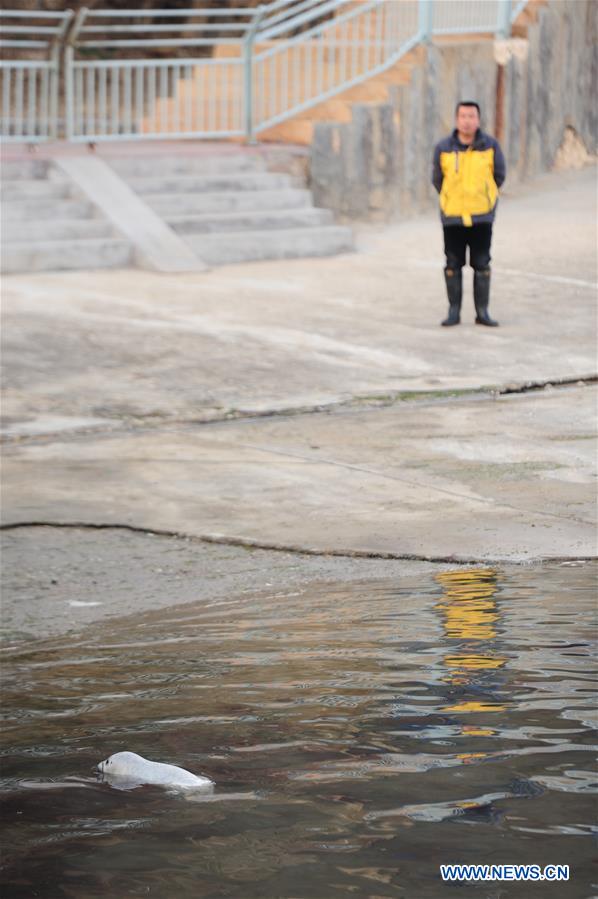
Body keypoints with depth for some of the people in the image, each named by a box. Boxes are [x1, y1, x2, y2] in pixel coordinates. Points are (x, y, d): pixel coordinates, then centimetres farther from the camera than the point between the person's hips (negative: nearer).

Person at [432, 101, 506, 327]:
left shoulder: (491, 146, -5)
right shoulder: (443, 148, -5)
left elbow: (499, 175, 7)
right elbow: (437, 179, 8)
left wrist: (481, 197, 10)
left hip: (482, 216, 0)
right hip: (452, 216, 0)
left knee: (482, 264, 3)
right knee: (453, 265, 4)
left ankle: (482, 312, 9)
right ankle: (454, 311, 11)